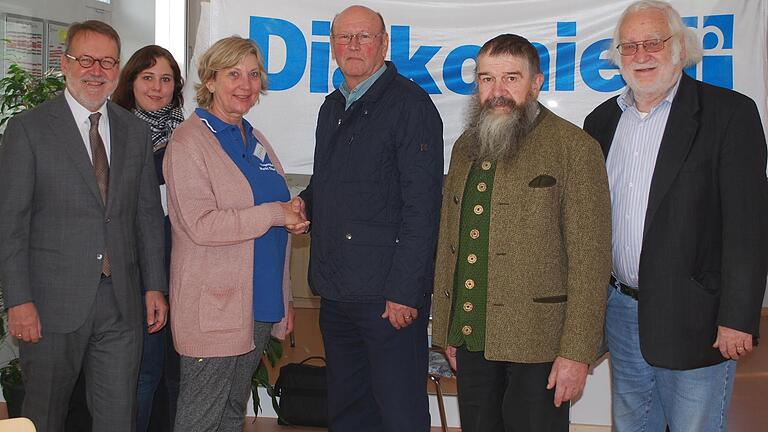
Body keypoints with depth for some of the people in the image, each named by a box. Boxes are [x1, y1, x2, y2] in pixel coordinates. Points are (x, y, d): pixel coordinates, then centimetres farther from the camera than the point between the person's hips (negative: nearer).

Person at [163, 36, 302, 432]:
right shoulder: (189, 141, -9)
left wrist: (284, 300, 17)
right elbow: (201, 225, -20)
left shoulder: (256, 142, 15)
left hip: (261, 306, 7)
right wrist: (275, 214, -16)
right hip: (213, 309, -7)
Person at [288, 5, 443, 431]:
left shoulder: (409, 104, -9)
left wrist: (404, 291, -19)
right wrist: (307, 201, 5)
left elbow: (421, 205, -15)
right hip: (336, 291, 8)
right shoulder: (332, 107, 16)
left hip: (389, 296, -8)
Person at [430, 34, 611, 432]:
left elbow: (590, 259, -11)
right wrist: (446, 331, 12)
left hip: (536, 343, -5)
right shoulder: (465, 148, 12)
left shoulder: (574, 148, -8)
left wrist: (576, 352, -15)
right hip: (470, 340, 6)